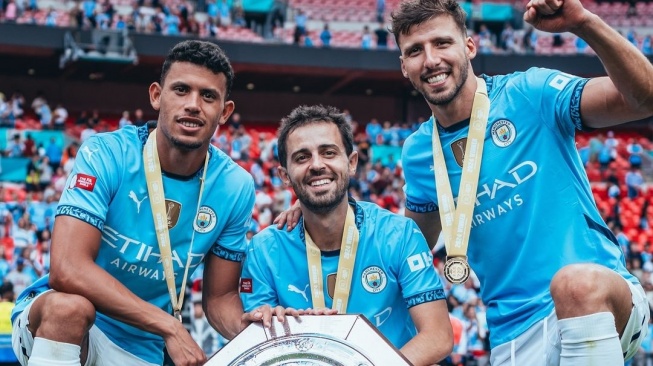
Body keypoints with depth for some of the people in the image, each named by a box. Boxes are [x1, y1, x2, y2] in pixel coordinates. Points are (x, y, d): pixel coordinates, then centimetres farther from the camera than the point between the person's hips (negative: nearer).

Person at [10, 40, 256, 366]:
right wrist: (169, 326, -31)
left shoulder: (235, 187, -6)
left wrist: (249, 330, -20)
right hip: (57, 322, -3)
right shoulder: (106, 155, -17)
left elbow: (220, 297, 3)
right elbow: (67, 269, -29)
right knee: (70, 306, -34)